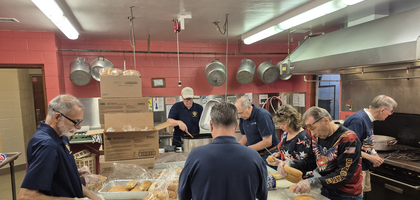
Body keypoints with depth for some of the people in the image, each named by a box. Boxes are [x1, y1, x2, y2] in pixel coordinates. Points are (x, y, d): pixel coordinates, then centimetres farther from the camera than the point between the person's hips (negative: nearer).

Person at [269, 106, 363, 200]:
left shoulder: (348, 139, -22)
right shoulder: (317, 136, 0)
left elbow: (344, 175, -26)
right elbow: (310, 161, 3)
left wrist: (312, 183, -35)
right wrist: (290, 164, -17)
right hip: (325, 191, 6)